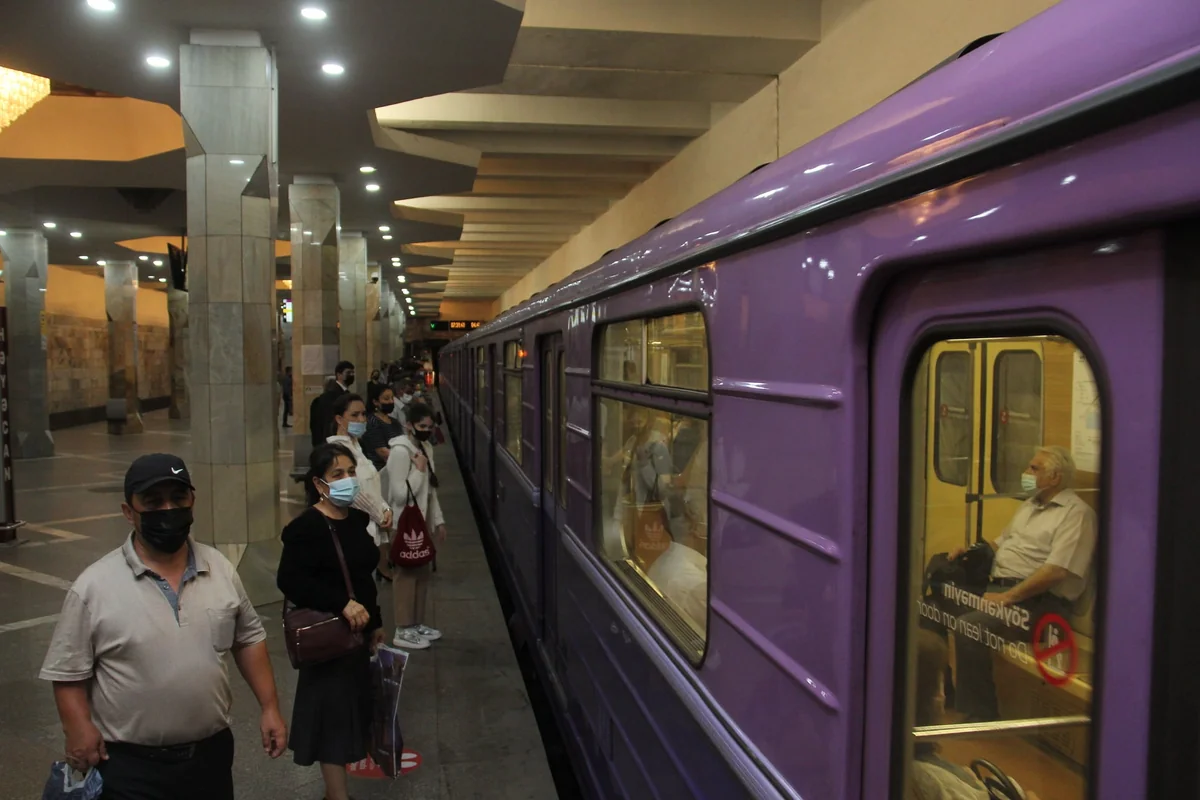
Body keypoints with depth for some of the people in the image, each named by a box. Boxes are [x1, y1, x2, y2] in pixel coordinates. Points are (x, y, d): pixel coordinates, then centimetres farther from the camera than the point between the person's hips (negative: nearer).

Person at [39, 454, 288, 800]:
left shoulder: (221, 569, -2)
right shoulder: (94, 587, -12)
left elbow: (248, 638, 7)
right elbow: (68, 671, -6)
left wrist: (269, 707, 4)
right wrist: (79, 728, -19)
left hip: (212, 752, 3)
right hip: (130, 765, -3)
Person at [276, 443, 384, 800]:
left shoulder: (358, 519, 6)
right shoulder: (306, 527, -18)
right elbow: (289, 581, -27)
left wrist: (375, 621, 17)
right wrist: (343, 604, -31)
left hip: (357, 629, 8)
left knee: (350, 708, 17)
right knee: (332, 713, 1)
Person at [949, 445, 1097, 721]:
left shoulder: (1075, 513, -8)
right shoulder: (1030, 505, 21)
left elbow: (1057, 571, -20)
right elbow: (1001, 543, 30)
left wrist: (1008, 597, -23)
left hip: (1037, 600, -9)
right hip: (997, 586, 9)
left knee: (971, 626, -30)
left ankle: (980, 716, -14)